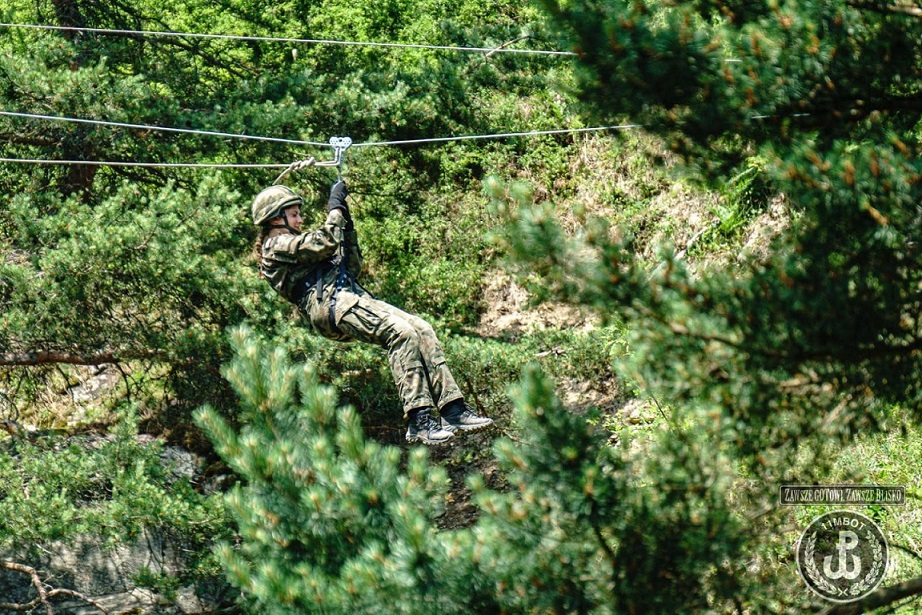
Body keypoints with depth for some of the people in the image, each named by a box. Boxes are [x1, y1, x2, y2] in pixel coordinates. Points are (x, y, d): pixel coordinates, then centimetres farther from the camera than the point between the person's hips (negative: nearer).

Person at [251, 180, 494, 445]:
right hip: (330, 305, -9)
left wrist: (347, 227, 24)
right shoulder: (276, 246, 5)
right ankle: (419, 422, -31)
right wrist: (336, 206, 2)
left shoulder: (295, 245, 35)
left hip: (353, 297, 9)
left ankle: (453, 410, -16)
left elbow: (353, 269, 32)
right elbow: (325, 242, -11)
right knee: (402, 333, -27)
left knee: (421, 329, -9)